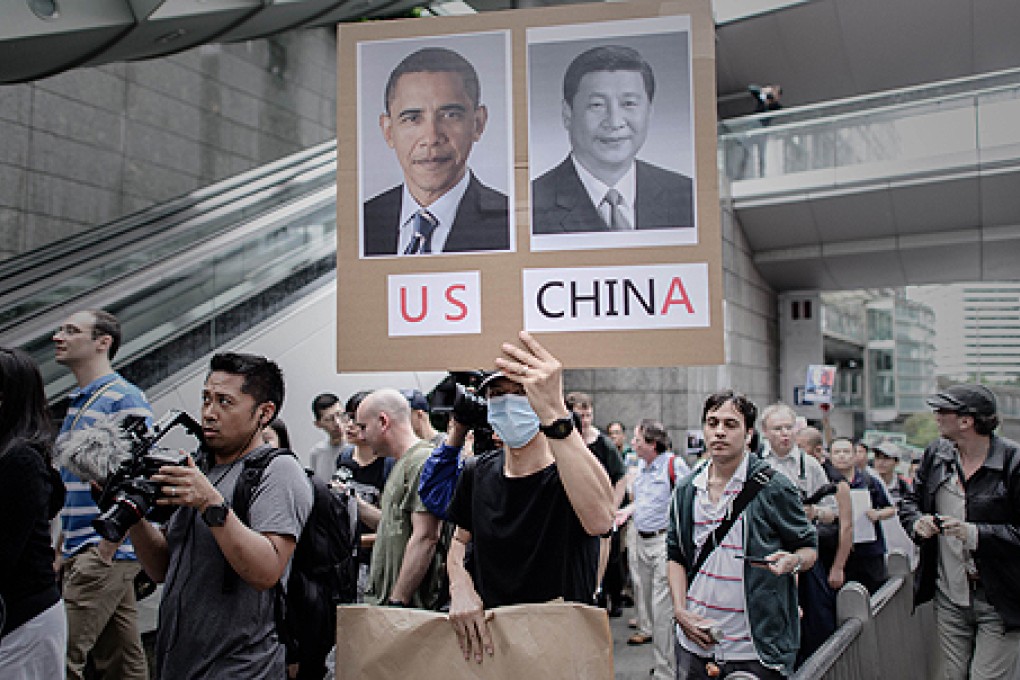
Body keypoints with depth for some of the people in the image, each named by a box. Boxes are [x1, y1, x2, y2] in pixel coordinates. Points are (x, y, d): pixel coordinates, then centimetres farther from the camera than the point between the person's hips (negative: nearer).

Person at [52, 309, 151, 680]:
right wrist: (61, 551, 17)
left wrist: (103, 553, -17)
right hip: (79, 553, 8)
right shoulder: (77, 402, 17)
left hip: (109, 554, -8)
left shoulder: (125, 400, -11)